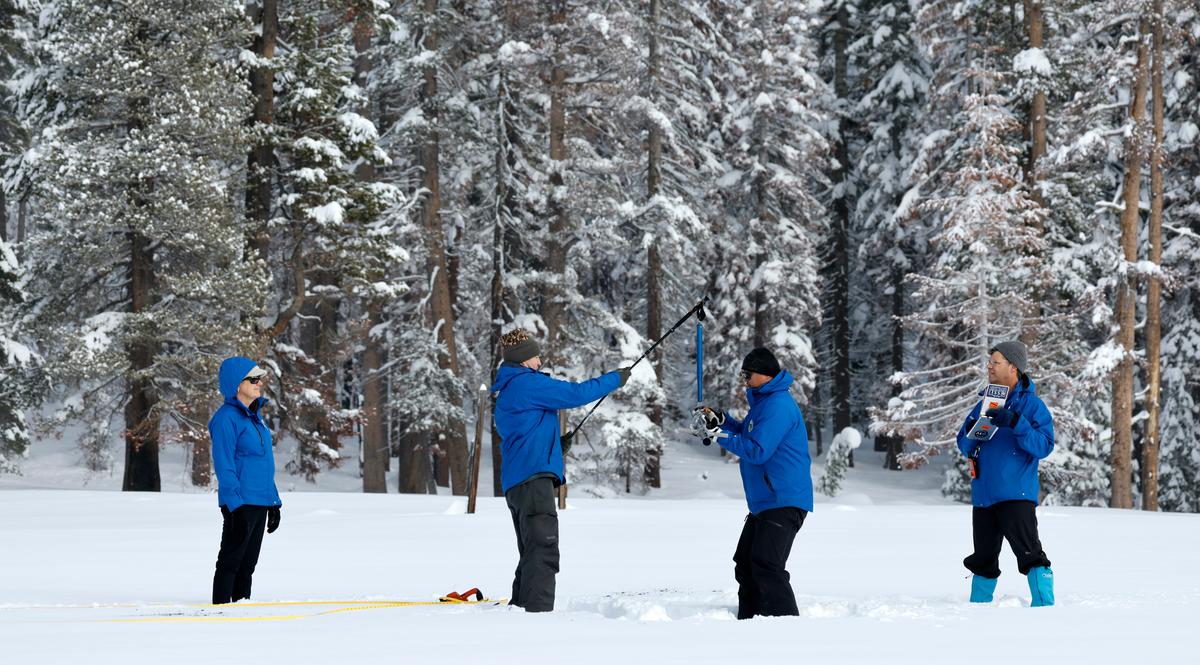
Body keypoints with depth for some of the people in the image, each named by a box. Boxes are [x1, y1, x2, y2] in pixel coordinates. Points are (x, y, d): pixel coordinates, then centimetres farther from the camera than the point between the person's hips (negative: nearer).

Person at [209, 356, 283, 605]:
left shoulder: (255, 415, 15)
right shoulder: (227, 417, -12)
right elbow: (224, 465, -16)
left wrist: (274, 501, 17)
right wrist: (235, 504, -21)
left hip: (261, 503, 8)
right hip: (241, 504, -8)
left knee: (247, 564, 13)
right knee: (230, 561, -5)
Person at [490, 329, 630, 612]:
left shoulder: (505, 392, 23)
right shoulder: (527, 383, -8)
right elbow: (576, 395, -11)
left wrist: (554, 443, 25)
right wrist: (616, 378, -1)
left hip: (516, 481, 11)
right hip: (533, 476, -11)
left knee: (533, 554, 16)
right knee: (543, 550, -16)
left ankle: (519, 609, 18)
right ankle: (538, 611, -23)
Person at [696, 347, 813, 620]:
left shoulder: (778, 406, -17)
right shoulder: (765, 401, 17)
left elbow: (757, 451, -22)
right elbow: (749, 435, 30)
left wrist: (721, 435, -14)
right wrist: (721, 420, 14)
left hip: (784, 502, -11)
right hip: (764, 502, 11)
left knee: (766, 566, -20)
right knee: (745, 564, 14)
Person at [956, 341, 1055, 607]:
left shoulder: (1031, 404, -4)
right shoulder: (985, 403, 14)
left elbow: (1044, 446, -15)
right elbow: (964, 446, 16)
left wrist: (1015, 423, -25)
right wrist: (972, 431, -7)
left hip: (1016, 494, -6)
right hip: (983, 494, 6)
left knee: (1029, 552, -14)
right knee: (983, 559, 15)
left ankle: (1044, 606, -13)